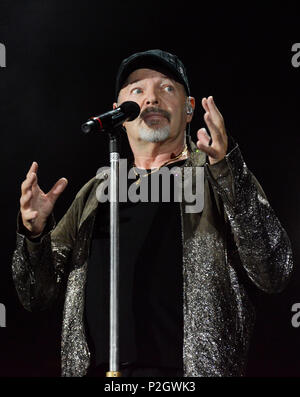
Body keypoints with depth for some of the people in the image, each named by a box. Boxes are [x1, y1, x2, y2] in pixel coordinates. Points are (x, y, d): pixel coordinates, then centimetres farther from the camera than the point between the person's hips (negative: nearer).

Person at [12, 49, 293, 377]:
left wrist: (228, 169, -18)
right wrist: (34, 233, -4)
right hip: (98, 368, 3)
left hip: (194, 368, -3)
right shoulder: (95, 192, 16)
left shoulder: (217, 179, 4)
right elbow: (38, 296, 15)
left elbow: (274, 275, -11)